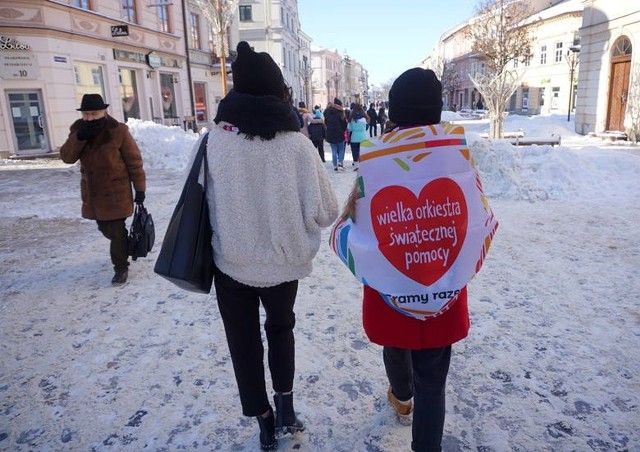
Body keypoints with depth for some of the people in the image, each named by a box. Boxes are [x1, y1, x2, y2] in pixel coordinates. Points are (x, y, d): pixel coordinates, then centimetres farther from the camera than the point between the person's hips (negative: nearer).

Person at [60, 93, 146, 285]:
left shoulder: (118, 131, -14)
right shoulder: (78, 130, 2)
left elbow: (134, 161, -10)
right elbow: (66, 156, -7)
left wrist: (140, 187, -9)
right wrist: (80, 137, -23)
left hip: (116, 192, -6)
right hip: (93, 193, 6)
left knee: (116, 230, -3)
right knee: (105, 228, 18)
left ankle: (121, 268, 11)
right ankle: (125, 248, 44)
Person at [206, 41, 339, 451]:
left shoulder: (216, 138, -13)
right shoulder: (296, 144, -17)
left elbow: (209, 202, -1)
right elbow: (326, 213, -13)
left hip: (232, 262, 0)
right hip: (283, 262, 0)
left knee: (244, 342, 19)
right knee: (281, 328, 28)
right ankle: (285, 407, 24)